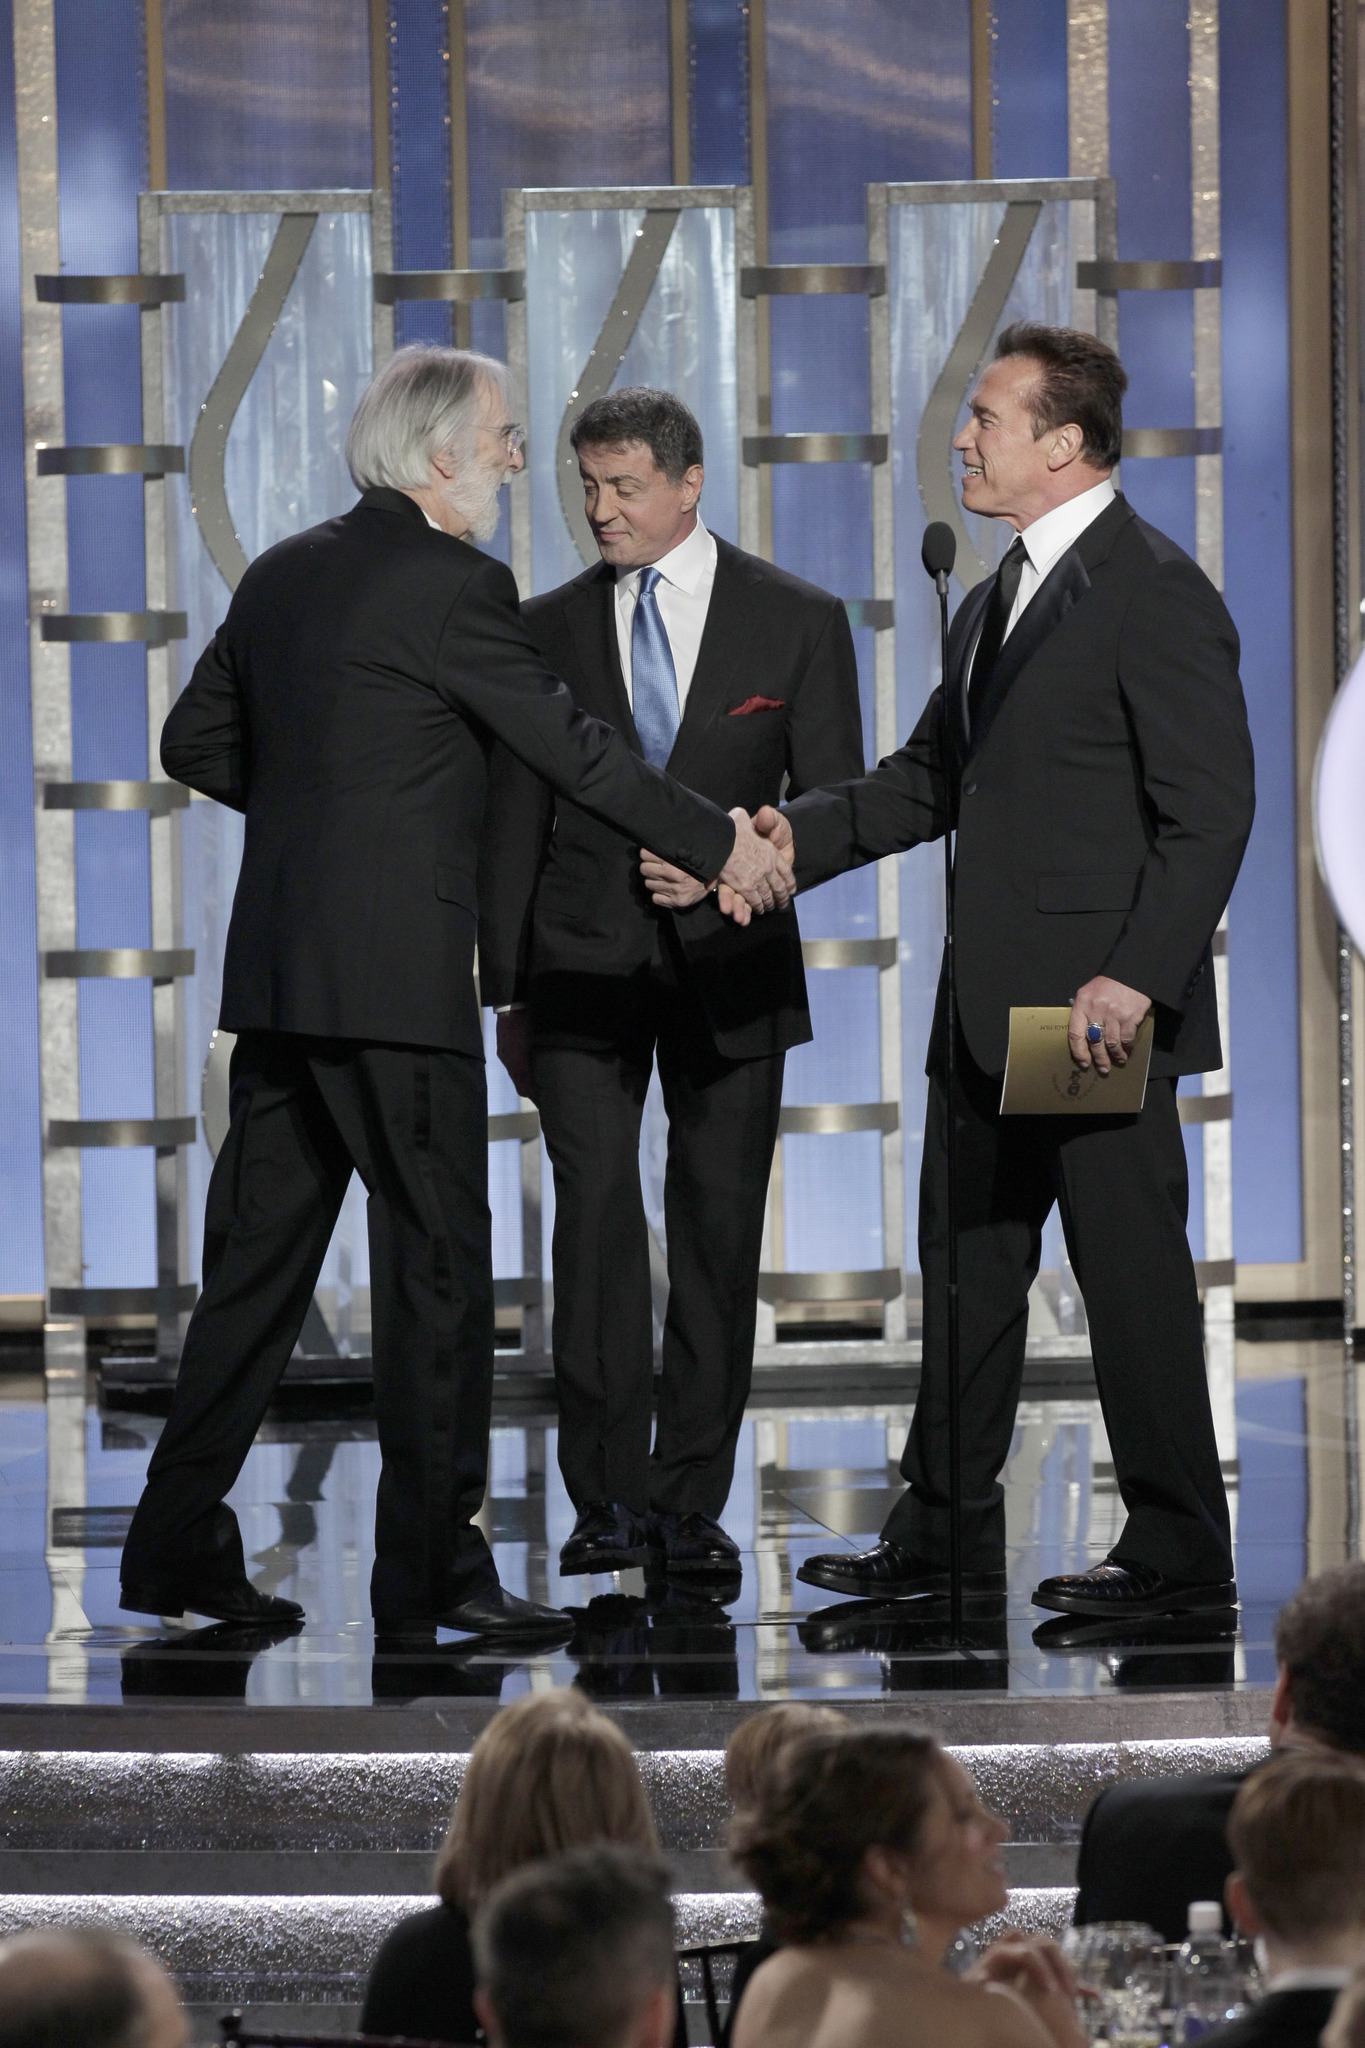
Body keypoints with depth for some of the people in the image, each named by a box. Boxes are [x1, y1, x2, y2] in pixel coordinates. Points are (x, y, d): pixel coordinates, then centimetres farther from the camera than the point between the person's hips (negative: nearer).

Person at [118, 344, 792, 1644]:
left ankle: (178, 1546, 13)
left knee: (257, 1257, 12)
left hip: (279, 970, 8)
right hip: (396, 975, -8)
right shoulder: (451, 586, -12)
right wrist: (717, 844, -1)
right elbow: (571, 747, -10)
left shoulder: (283, 574, 12)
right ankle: (433, 1571, 1)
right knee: (436, 1269, -1)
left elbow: (195, 743, 18)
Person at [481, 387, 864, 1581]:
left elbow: (835, 799, 2)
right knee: (597, 1216, -10)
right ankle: (611, 1496, -6)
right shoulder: (547, 631, 7)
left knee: (719, 1230, 2)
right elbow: (514, 820, 9)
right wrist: (506, 989, 5)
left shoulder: (798, 622, 3)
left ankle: (692, 1500, 8)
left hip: (730, 960, 0)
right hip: (584, 964, 0)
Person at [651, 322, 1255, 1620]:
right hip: (991, 1011, 9)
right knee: (967, 1266, 14)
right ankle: (945, 1537, 23)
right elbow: (930, 780, 20)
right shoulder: (996, 603, 16)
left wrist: (1137, 978, -24)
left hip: (1101, 1008, -9)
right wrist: (792, 838, 5)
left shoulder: (1154, 592, -13)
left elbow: (1210, 812, -17)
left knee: (1129, 1268, -3)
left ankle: (1178, 1559, 5)